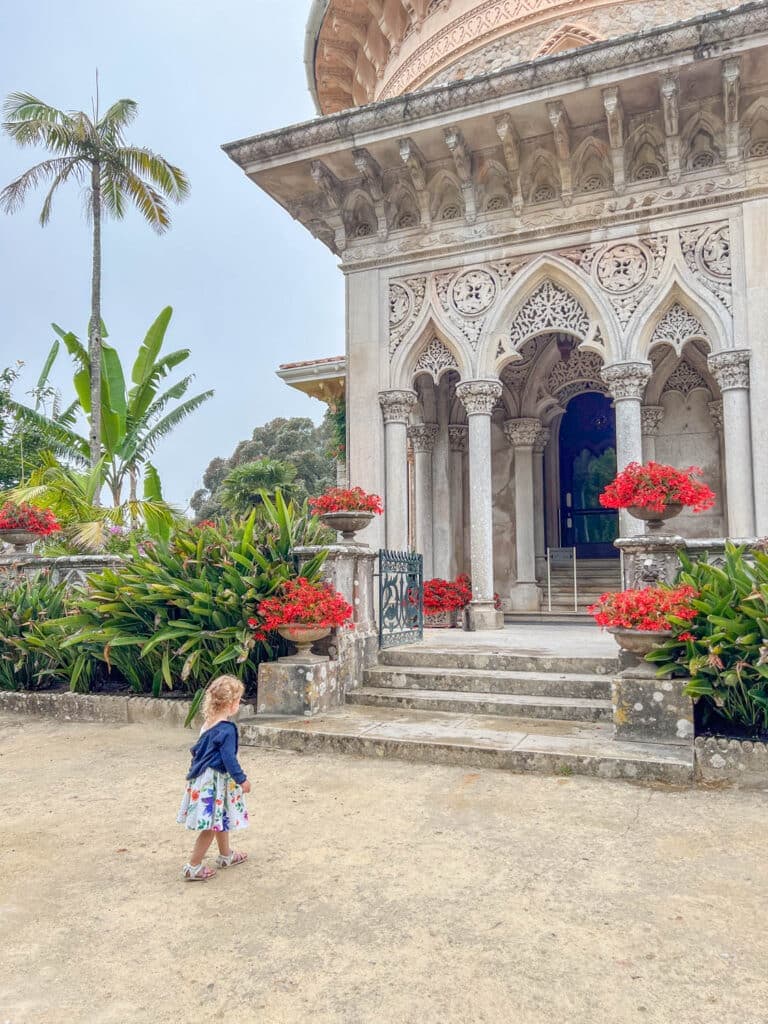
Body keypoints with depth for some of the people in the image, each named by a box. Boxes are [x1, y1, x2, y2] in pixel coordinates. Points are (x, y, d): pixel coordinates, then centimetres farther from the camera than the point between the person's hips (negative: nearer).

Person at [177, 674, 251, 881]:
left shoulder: (208, 723, 4)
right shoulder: (227, 729, -23)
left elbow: (198, 749, 15)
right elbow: (229, 759, -22)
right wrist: (242, 780, -12)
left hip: (205, 777, 10)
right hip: (215, 781, -10)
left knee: (221, 820, 24)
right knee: (211, 826, 2)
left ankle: (226, 855, 39)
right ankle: (193, 867, 11)